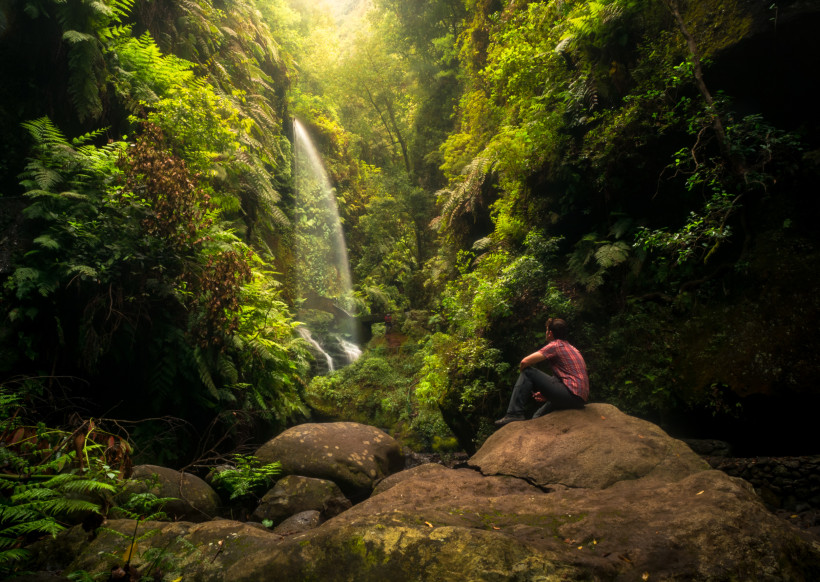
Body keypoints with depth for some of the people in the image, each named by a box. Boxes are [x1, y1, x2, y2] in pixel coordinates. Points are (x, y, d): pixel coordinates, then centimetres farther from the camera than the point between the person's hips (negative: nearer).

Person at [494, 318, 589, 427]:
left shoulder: (555, 345, -4)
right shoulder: (571, 348, 24)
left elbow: (525, 362, -10)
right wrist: (548, 394, 23)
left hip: (572, 393, -9)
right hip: (581, 398, 9)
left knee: (528, 372, -4)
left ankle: (515, 413, -8)